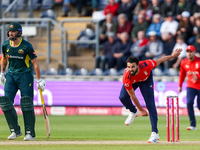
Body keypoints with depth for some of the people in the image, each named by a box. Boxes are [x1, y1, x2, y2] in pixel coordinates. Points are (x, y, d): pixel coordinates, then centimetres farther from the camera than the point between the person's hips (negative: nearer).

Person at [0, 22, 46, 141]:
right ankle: (15, 131, 5)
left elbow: (35, 63, -9)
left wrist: (39, 80, -9)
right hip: (10, 75, 5)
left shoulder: (27, 46, -13)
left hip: (25, 75, -5)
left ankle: (30, 133, -1)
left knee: (27, 104, -8)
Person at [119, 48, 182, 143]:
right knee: (123, 97, -21)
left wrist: (172, 56, -10)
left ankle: (154, 133, -13)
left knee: (150, 104, -12)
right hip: (132, 82, 1)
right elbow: (133, 96, -27)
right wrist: (141, 110, -19)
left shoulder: (146, 65, -41)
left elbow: (159, 61, -20)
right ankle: (134, 112, 14)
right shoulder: (126, 78, -39)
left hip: (146, 80, -1)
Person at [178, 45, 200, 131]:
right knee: (189, 103, -17)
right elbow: (182, 74, 14)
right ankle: (193, 125, -13)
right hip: (190, 86, 3)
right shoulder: (184, 62, 0)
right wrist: (180, 86, 17)